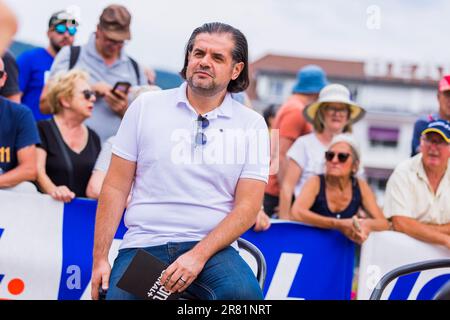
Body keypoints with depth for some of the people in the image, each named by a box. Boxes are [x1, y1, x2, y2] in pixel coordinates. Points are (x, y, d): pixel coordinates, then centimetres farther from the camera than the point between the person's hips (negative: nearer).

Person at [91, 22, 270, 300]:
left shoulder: (252, 125, 6)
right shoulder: (146, 106, 8)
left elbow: (248, 207, -1)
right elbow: (116, 188, 7)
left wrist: (198, 256, -14)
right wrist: (100, 260, 0)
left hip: (211, 247, -1)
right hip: (142, 245, 1)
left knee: (243, 292, -32)